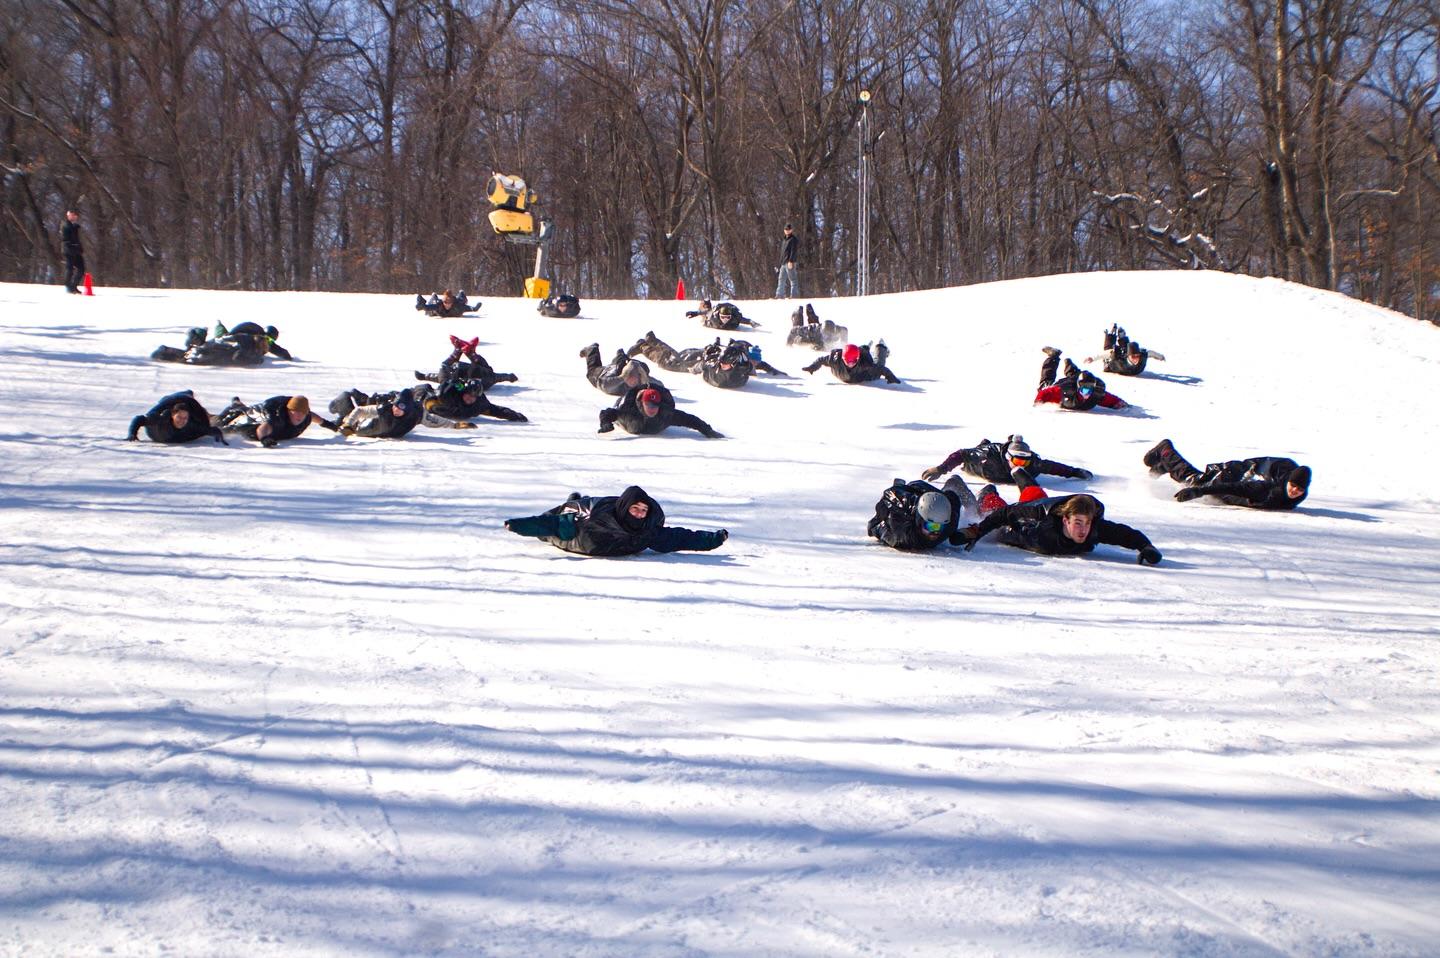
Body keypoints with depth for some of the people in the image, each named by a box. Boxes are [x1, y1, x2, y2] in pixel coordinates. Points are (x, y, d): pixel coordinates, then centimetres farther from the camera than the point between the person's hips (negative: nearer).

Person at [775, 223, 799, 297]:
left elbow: (794, 251, -15)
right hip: (783, 263, 9)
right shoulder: (784, 240, 22)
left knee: (793, 279, -7)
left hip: (790, 263, -9)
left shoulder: (794, 239, -4)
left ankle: (794, 295, -7)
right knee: (781, 279, 3)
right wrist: (780, 263, 22)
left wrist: (791, 261, -24)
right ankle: (780, 295, 1)